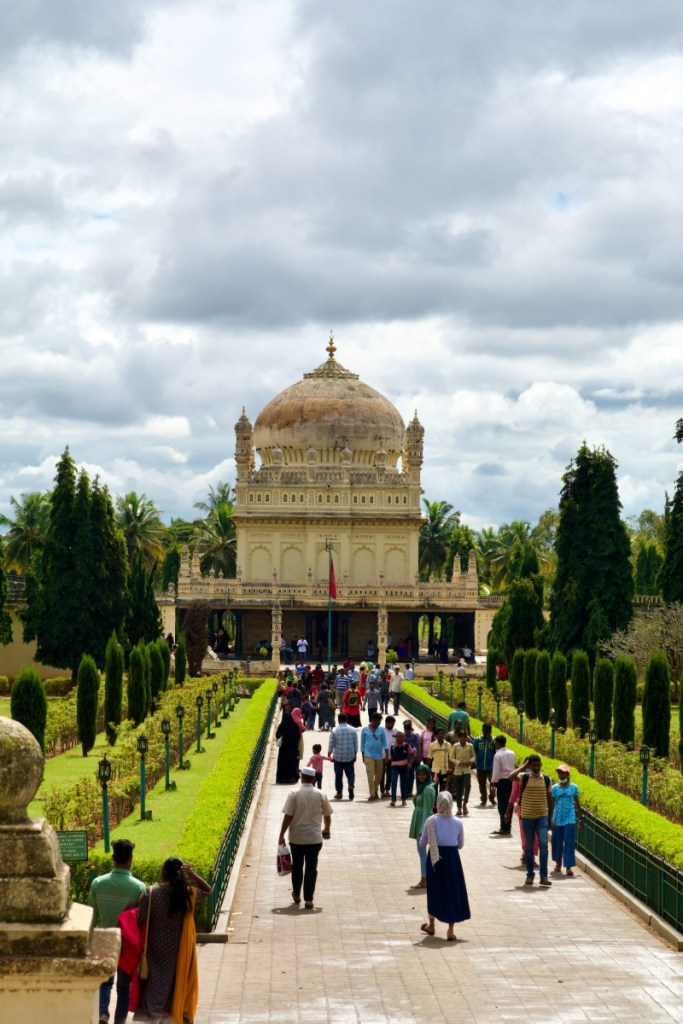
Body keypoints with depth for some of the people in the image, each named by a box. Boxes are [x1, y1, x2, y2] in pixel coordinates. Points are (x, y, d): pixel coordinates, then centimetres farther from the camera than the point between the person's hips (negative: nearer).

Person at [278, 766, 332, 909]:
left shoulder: (294, 794, -9)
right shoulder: (320, 795, -3)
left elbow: (288, 816, -10)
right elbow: (327, 816, 6)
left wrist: (282, 835, -2)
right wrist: (327, 829, 25)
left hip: (296, 838, 0)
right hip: (314, 838, 0)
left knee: (297, 866, 16)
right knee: (311, 868, 3)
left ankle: (296, 895, 31)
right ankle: (308, 899, -2)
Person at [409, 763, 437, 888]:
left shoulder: (428, 789, -17)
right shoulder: (421, 787, 13)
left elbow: (427, 809, -20)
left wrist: (423, 828, -22)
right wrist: (415, 798, 2)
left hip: (424, 821, -10)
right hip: (418, 821, 10)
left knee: (422, 851, -6)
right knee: (421, 851, 12)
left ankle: (424, 880, -3)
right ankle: (424, 879, 16)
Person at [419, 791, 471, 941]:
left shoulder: (431, 820, -10)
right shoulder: (458, 822, -5)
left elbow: (422, 843, -6)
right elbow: (461, 844, 5)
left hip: (435, 858, 0)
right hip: (452, 858, 0)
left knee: (435, 890, 17)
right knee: (452, 891, 8)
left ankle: (431, 925, 31)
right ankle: (450, 931, 6)